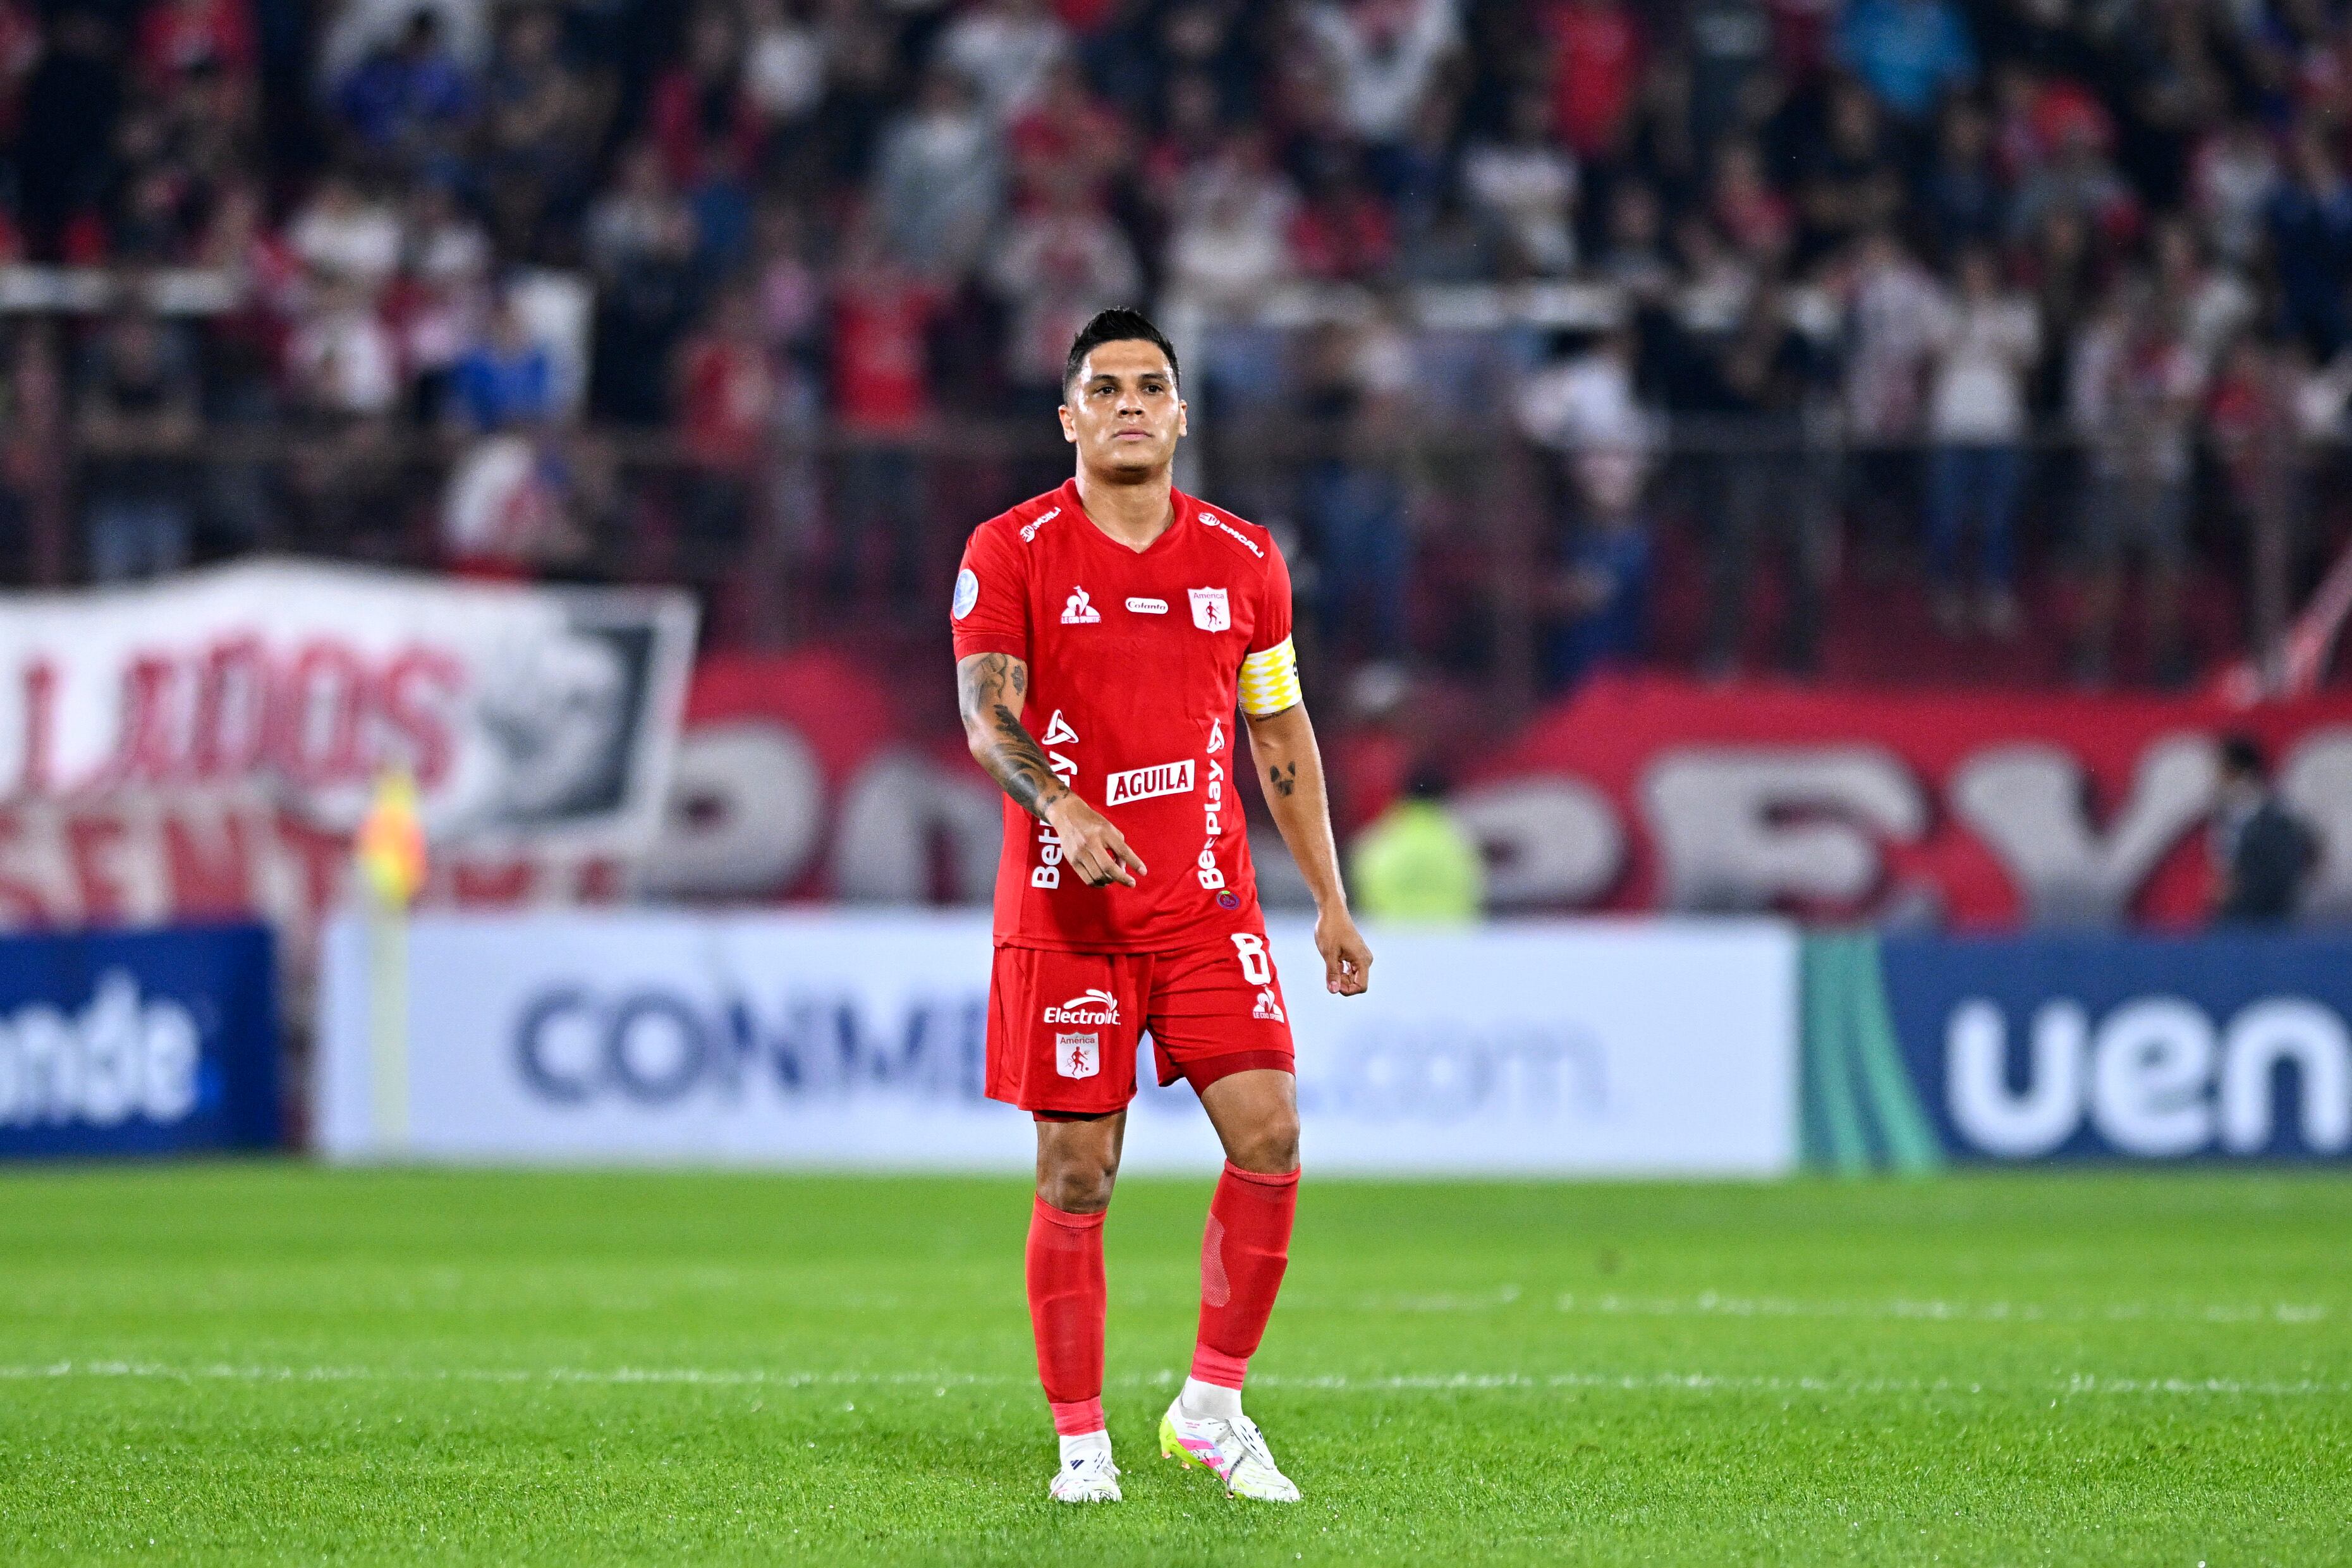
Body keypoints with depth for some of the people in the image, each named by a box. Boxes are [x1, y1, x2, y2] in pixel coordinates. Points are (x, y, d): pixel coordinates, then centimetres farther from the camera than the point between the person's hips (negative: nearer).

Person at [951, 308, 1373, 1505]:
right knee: (1075, 1179, -1)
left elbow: (1281, 734, 16)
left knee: (1268, 1139, -10)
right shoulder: (1011, 553, -2)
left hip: (1209, 901, 3)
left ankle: (1211, 1405, 6)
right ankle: (1081, 1441, 10)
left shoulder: (1243, 561, 9)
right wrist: (1063, 808, -32)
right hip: (1065, 911, -3)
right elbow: (985, 711, -13)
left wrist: (1331, 901, 13)